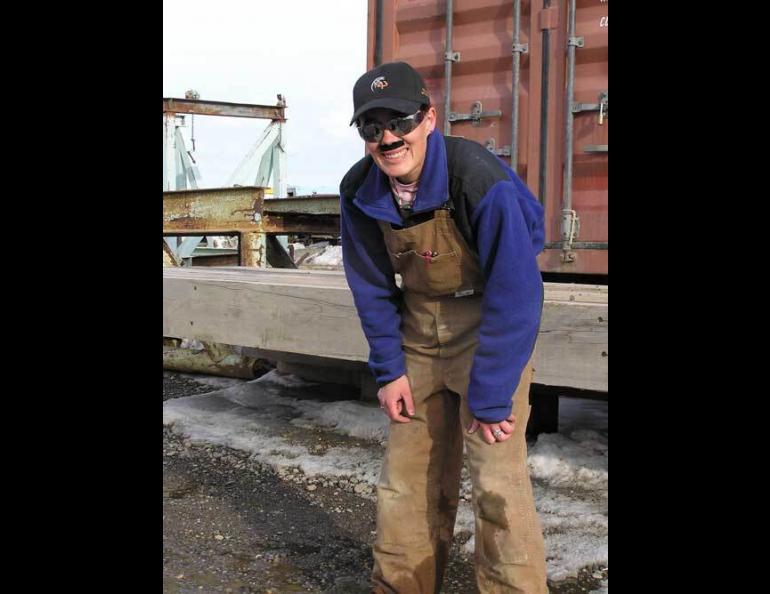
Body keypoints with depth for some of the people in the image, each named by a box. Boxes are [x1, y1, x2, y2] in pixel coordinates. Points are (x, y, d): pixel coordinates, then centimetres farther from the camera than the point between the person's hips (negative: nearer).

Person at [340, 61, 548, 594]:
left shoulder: (483, 181, -27)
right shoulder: (360, 191, -10)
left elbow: (516, 294, -24)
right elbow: (372, 287, 2)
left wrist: (490, 397, -21)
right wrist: (388, 370, 0)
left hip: (492, 324, -5)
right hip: (419, 325, 5)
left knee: (497, 476, -10)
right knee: (407, 469, 9)